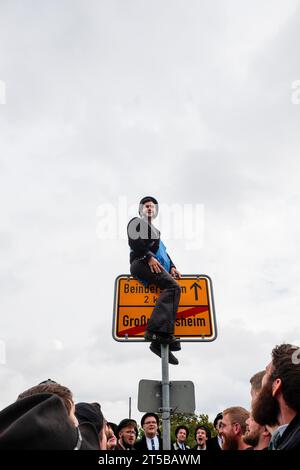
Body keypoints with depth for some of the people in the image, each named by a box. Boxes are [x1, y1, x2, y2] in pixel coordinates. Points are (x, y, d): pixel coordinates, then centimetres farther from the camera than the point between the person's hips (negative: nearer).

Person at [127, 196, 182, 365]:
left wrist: (171, 267, 11)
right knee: (173, 286, -28)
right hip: (141, 263, -8)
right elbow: (134, 241, -5)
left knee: (171, 290, -9)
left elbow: (163, 252, 28)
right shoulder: (137, 222, 14)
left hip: (155, 264, 8)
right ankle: (158, 330, -41)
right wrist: (149, 257, -17)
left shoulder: (155, 231, 37)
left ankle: (159, 342, -12)